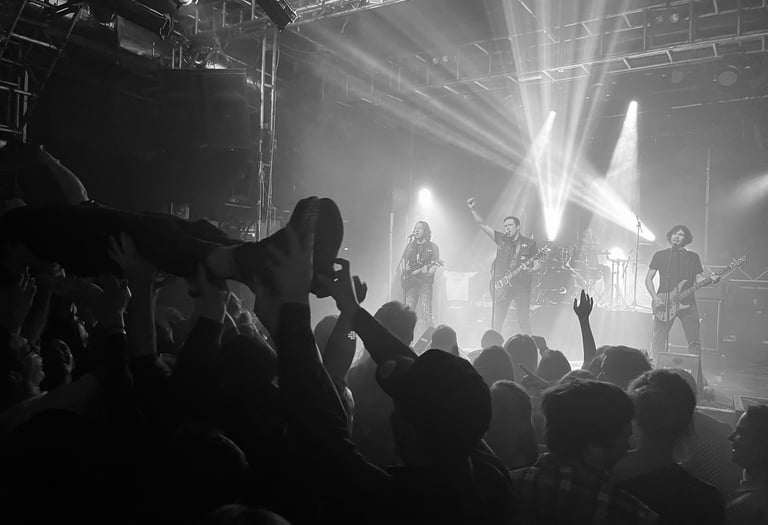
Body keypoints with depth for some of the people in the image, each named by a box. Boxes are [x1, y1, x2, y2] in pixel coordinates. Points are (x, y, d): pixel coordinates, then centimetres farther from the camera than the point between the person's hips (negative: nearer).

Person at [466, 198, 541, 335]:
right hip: (502, 286, 1)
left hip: (522, 286, -1)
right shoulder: (501, 239, 10)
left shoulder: (529, 243, 6)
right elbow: (482, 225, 6)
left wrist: (530, 270, -16)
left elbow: (538, 264, 5)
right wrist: (473, 209, -5)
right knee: (496, 322, -3)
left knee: (524, 322, 0)